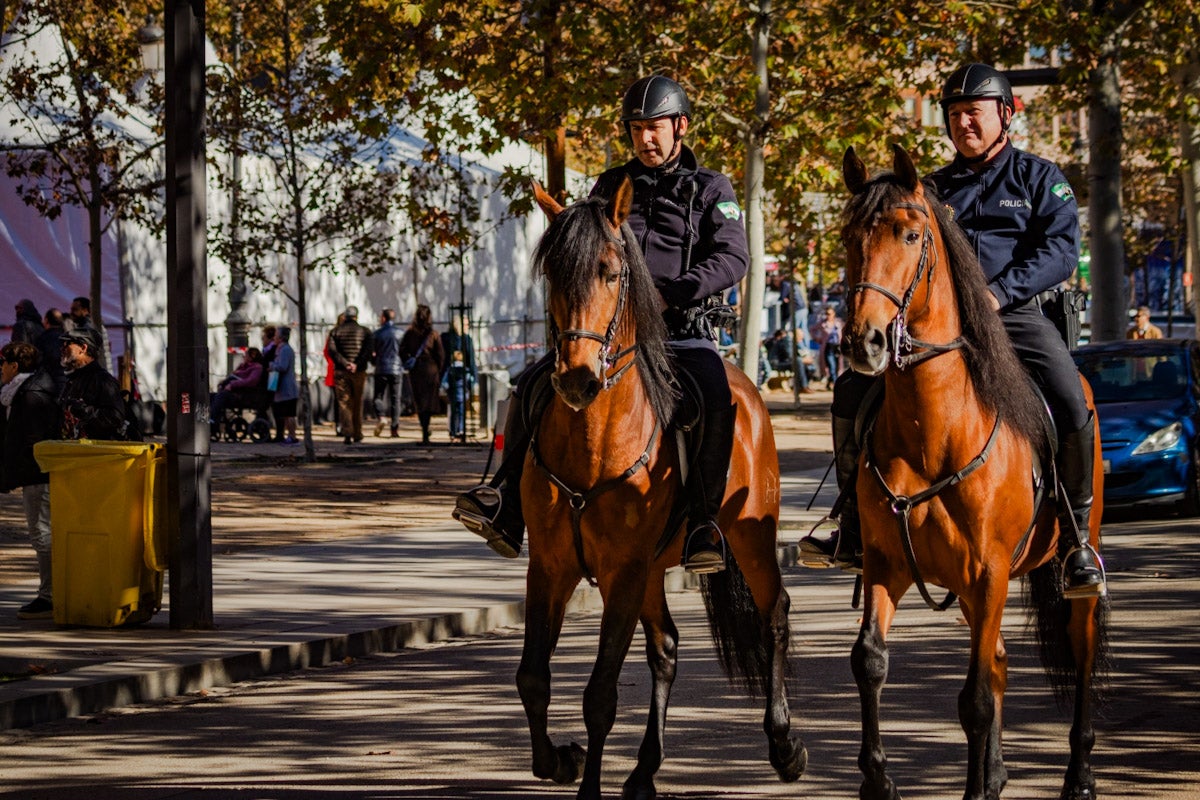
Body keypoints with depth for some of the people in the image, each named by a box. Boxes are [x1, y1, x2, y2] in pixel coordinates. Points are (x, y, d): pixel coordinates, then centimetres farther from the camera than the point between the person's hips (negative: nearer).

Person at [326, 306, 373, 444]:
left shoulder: (335, 331, 5)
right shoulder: (365, 331, 4)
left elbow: (332, 350, -9)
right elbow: (368, 351, -9)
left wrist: (345, 363, -13)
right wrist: (357, 365, -13)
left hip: (341, 371, -1)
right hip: (359, 372, 1)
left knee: (343, 402, -2)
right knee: (357, 403, 13)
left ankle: (347, 433, -17)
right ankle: (357, 434, 17)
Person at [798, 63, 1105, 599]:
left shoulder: (1040, 179, 9)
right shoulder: (935, 188, 20)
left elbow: (1060, 250, -4)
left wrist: (999, 292, -18)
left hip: (1016, 316, -4)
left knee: (1071, 410, -28)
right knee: (853, 392, -12)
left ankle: (1076, 540, -12)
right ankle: (855, 530, -4)